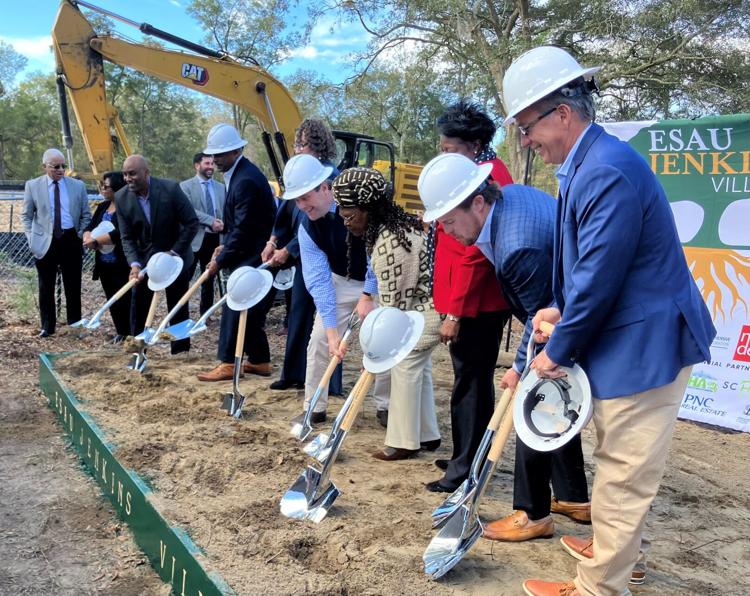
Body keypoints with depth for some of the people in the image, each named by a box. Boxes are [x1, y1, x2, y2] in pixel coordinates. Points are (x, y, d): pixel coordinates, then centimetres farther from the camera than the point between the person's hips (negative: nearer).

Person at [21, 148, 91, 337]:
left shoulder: (78, 185, 3)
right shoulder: (33, 186, 2)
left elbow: (86, 215, 10)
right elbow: (26, 216, 8)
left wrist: (80, 236, -2)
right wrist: (32, 239, -2)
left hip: (71, 241, 0)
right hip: (45, 242, 0)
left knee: (73, 286, 5)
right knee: (46, 287, 6)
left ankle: (74, 325, 14)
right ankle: (47, 326, 16)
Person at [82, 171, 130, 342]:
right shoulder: (102, 207, 12)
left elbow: (119, 234, -24)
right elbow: (90, 227, 12)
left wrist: (95, 240, -17)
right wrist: (88, 237, -11)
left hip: (122, 264, -8)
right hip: (104, 263, 8)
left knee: (125, 300, -3)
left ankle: (133, 333, 8)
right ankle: (121, 332, 26)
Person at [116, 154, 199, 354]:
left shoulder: (171, 189, -20)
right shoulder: (121, 198, -11)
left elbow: (192, 223, -15)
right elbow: (126, 237, -8)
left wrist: (174, 252, -17)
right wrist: (134, 263, -24)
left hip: (175, 256, -2)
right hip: (144, 259, 2)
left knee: (178, 308, 6)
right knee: (138, 306, 1)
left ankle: (180, 353, 18)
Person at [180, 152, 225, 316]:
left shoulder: (220, 187, 13)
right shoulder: (186, 186, -2)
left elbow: (225, 211, 12)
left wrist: (221, 224, -9)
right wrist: (211, 221, -20)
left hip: (214, 238, 5)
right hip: (194, 238, -5)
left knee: (209, 278, 12)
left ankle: (205, 313, 21)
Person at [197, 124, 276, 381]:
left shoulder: (246, 180, -21)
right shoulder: (239, 173, 11)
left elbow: (243, 229, -22)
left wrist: (221, 261, -15)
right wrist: (225, 246, 8)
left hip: (253, 258, -10)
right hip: (250, 255, 10)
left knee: (235, 308, -6)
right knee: (251, 311, 13)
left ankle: (227, 364, 0)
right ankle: (259, 360, 21)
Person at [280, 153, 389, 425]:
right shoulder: (307, 227, -17)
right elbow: (318, 280, -17)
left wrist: (368, 295, -24)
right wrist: (332, 329, -22)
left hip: (379, 280, -3)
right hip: (340, 282, 3)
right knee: (319, 340, -3)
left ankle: (385, 406, 14)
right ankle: (314, 408, 11)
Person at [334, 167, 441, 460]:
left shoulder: (388, 243, -25)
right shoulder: (395, 225, 8)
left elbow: (391, 299, -20)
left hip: (428, 309, -10)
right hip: (427, 303, 10)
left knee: (405, 366, -3)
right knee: (418, 367, 16)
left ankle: (403, 442, 6)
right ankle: (427, 434, 27)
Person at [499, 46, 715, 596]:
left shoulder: (607, 171, -25)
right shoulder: (588, 163, 7)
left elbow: (599, 278, -25)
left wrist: (558, 351, -13)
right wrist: (563, 310, 6)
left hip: (644, 347, -10)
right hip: (625, 341, 10)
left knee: (623, 474, 3)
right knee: (619, 465, 25)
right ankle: (615, 550, 44)